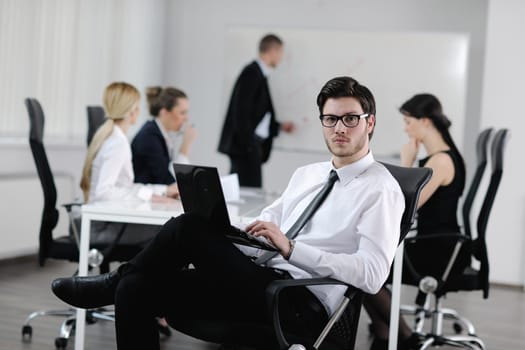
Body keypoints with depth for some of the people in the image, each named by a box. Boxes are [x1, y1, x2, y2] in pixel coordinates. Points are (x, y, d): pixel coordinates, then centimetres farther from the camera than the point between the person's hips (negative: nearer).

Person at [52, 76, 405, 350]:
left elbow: (372, 274, -17)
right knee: (136, 288, -10)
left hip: (301, 305, -7)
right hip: (263, 284, 8)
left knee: (189, 227, -20)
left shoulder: (381, 190, -4)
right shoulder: (306, 174, 20)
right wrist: (218, 237, -2)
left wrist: (291, 248, -22)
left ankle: (115, 282, 7)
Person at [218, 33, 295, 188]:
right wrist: (247, 144, -20)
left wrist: (280, 126, 27)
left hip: (251, 144, 10)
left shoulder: (258, 73, 18)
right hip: (245, 145, -10)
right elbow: (242, 111, -17)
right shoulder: (252, 73, -10)